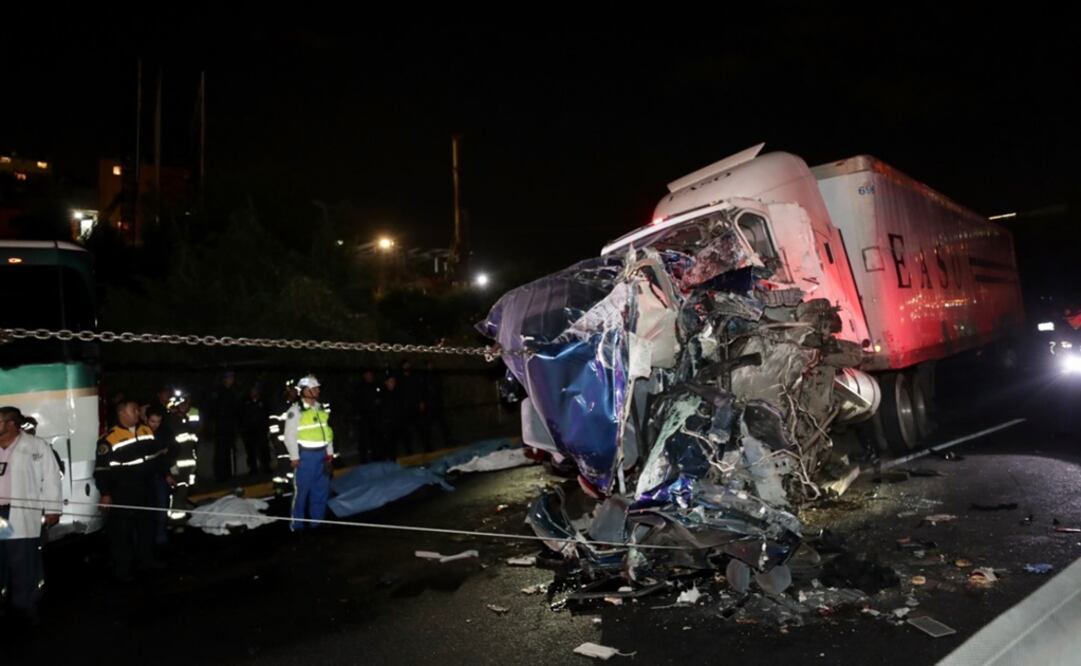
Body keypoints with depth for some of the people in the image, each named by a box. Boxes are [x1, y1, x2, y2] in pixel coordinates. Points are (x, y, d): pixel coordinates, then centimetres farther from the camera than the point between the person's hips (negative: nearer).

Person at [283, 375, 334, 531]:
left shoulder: (320, 408, 11)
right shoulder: (296, 410, -10)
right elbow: (290, 435, -11)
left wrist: (330, 453, 15)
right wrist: (294, 457, -12)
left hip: (322, 454, 7)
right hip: (305, 455, -7)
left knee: (321, 490, 11)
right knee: (302, 490, -1)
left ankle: (318, 522, 23)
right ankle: (297, 525, 11)